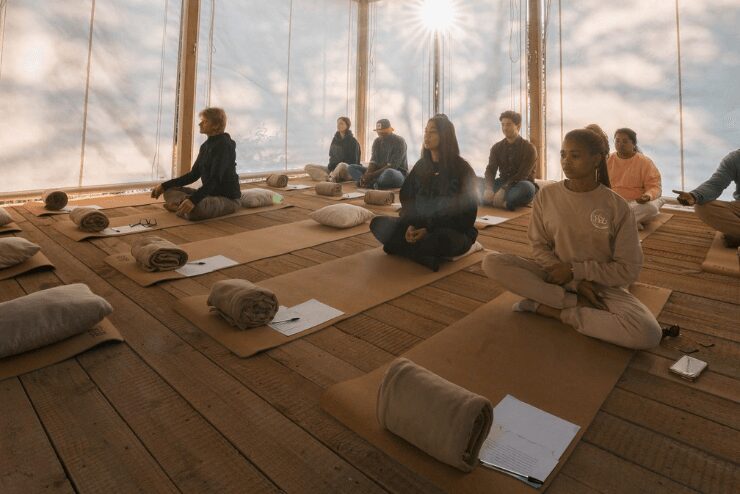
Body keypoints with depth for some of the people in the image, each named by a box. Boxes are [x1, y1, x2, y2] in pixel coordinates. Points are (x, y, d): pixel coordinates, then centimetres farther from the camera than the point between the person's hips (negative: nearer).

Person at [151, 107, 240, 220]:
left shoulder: (224, 145, -16)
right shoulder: (206, 146, 12)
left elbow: (215, 179, -26)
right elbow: (193, 175, 16)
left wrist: (193, 199, -38)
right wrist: (164, 185, 11)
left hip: (227, 198, -9)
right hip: (210, 193, 9)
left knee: (194, 209, -37)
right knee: (170, 191, 9)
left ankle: (180, 206, -8)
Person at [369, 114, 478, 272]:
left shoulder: (462, 169, -7)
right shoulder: (421, 166, 9)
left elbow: (464, 212, -11)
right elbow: (407, 199, 7)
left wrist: (429, 231, -21)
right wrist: (410, 226, -14)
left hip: (455, 231, -5)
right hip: (419, 225, 6)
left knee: (438, 240, -42)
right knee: (377, 223, -12)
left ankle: (400, 248, -14)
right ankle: (424, 255, -22)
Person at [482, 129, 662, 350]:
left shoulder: (617, 206, -9)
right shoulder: (546, 195, -5)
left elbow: (628, 270, -7)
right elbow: (538, 246, -2)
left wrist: (575, 271, -16)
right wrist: (575, 282, -15)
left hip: (601, 285, -1)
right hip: (554, 275, 1)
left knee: (649, 333, -30)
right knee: (492, 262, -23)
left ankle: (549, 308, -17)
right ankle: (579, 303, -19)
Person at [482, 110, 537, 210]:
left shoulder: (529, 148, -6)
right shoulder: (497, 147, 7)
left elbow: (522, 175, -17)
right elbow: (490, 171, -5)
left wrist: (503, 190, -31)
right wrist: (489, 188, -27)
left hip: (520, 185, -3)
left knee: (527, 187, -40)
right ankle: (503, 203, -34)